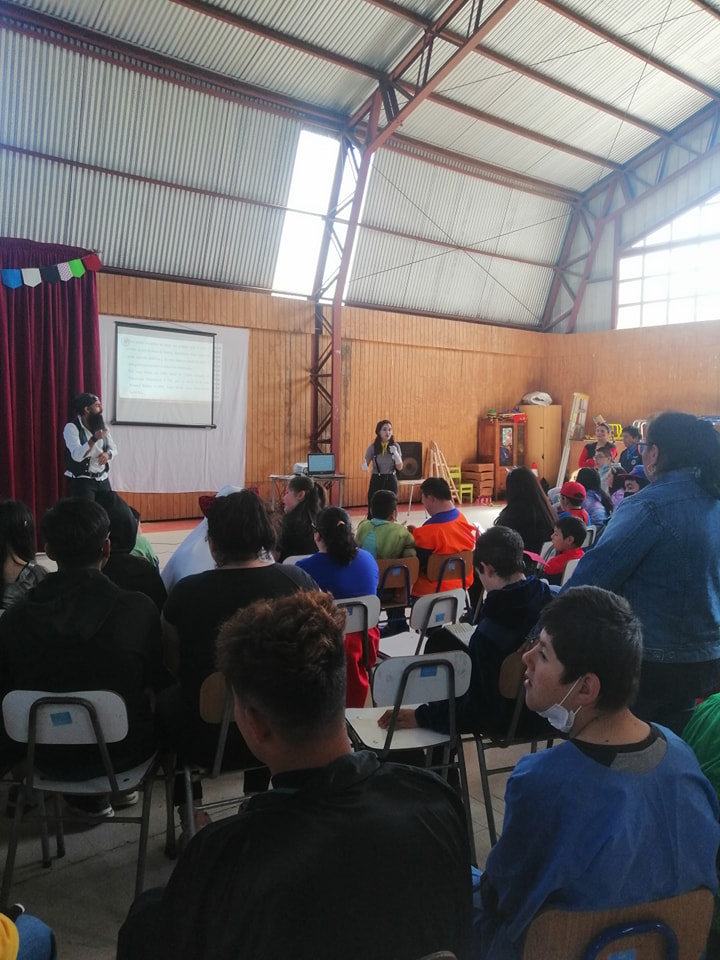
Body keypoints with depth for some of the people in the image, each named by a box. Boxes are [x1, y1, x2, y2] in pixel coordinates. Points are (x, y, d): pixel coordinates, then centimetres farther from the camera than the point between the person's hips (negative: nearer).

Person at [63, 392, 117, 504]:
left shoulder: (102, 426, 10)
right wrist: (94, 439, -34)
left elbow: (113, 449, 11)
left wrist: (107, 454, -13)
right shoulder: (71, 427, -11)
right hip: (82, 481, -6)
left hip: (103, 479, 6)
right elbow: (77, 455, -23)